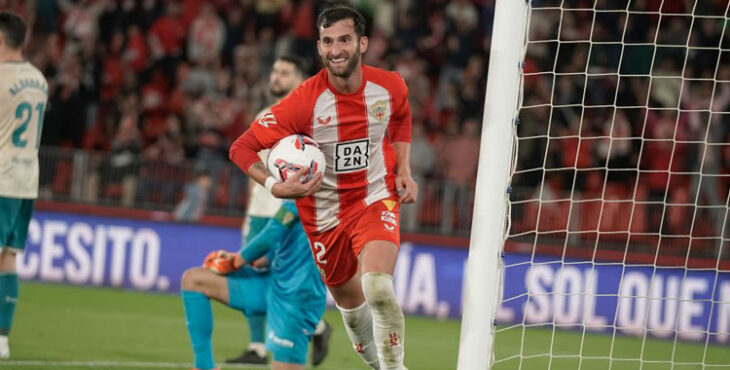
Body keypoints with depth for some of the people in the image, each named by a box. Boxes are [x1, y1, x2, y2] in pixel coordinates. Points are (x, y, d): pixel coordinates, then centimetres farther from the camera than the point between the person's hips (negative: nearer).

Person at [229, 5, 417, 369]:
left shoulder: (390, 87, -11)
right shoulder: (304, 101, -21)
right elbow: (242, 148, -17)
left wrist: (403, 169, 3)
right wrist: (274, 186, -34)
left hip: (375, 199, 0)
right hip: (325, 213, 1)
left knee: (378, 288, -27)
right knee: (350, 302, 14)